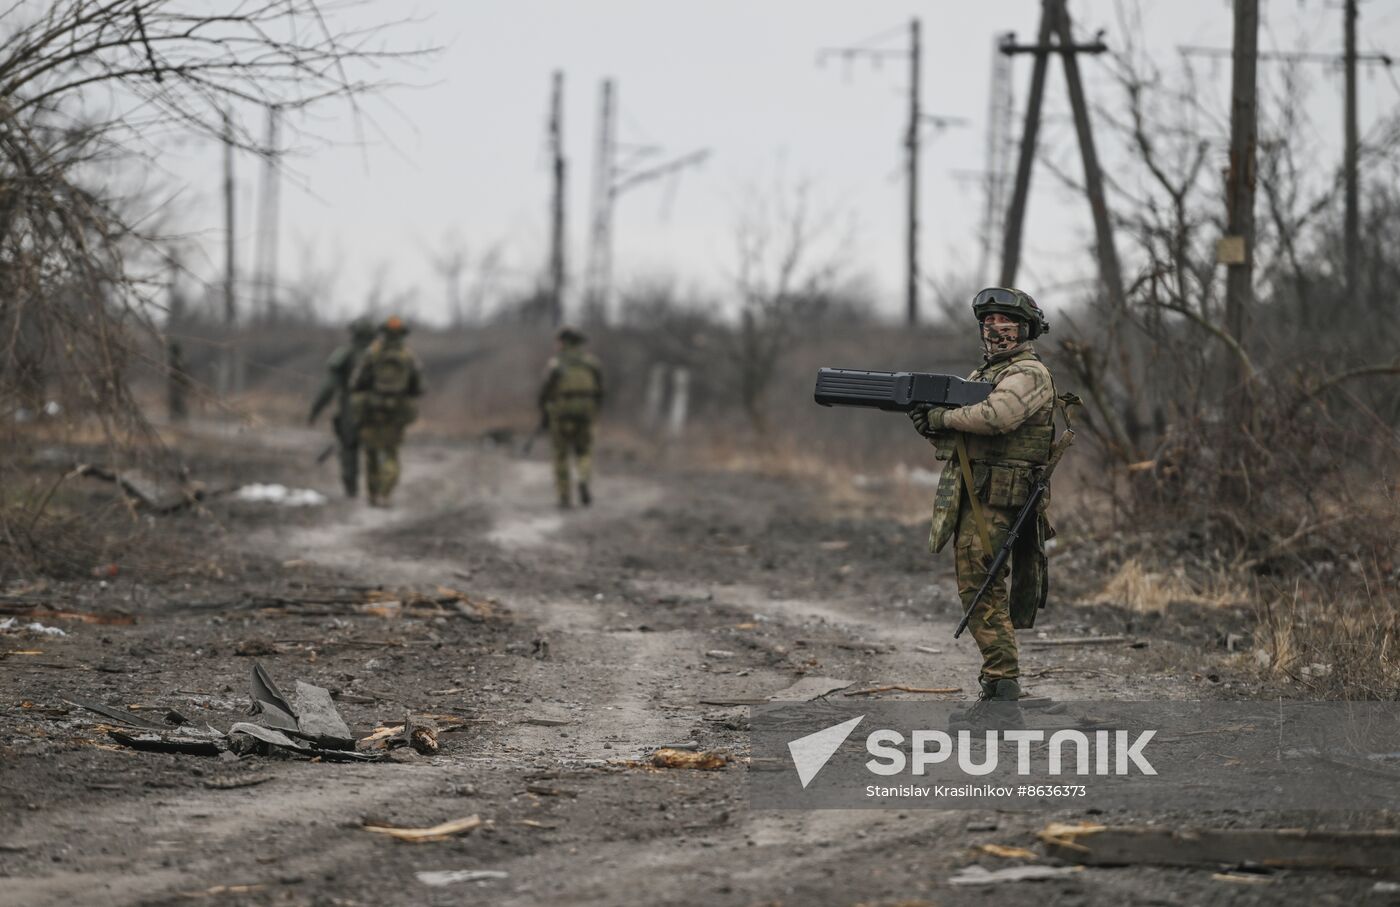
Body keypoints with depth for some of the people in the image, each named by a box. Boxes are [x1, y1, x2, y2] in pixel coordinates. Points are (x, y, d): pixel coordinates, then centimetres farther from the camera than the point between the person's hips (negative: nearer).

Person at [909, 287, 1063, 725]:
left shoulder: (1028, 374, -8)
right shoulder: (984, 373, 22)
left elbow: (997, 416, -28)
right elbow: (960, 438, 21)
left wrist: (944, 417, -14)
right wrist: (931, 424, -1)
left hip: (994, 501, -10)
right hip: (968, 500, 10)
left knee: (984, 593, -14)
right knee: (976, 591, 9)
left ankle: (1003, 696, -15)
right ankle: (996, 690, 13)